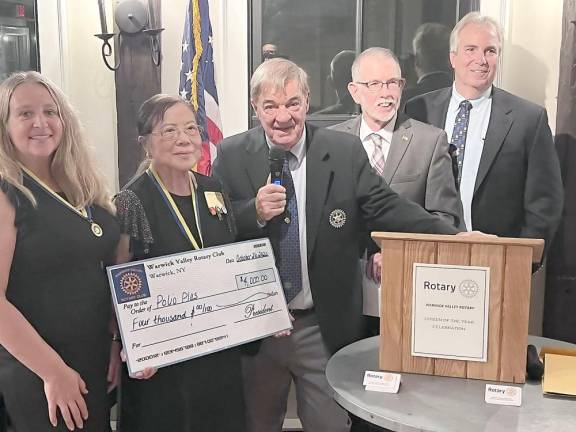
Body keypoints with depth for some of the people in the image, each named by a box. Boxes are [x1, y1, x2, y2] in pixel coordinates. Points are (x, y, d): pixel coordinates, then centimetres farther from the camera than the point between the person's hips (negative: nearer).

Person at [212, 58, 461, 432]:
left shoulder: (346, 152, -4)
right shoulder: (231, 155, -3)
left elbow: (387, 208, -8)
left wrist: (456, 239, -19)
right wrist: (254, 212, -24)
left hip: (324, 329, 0)